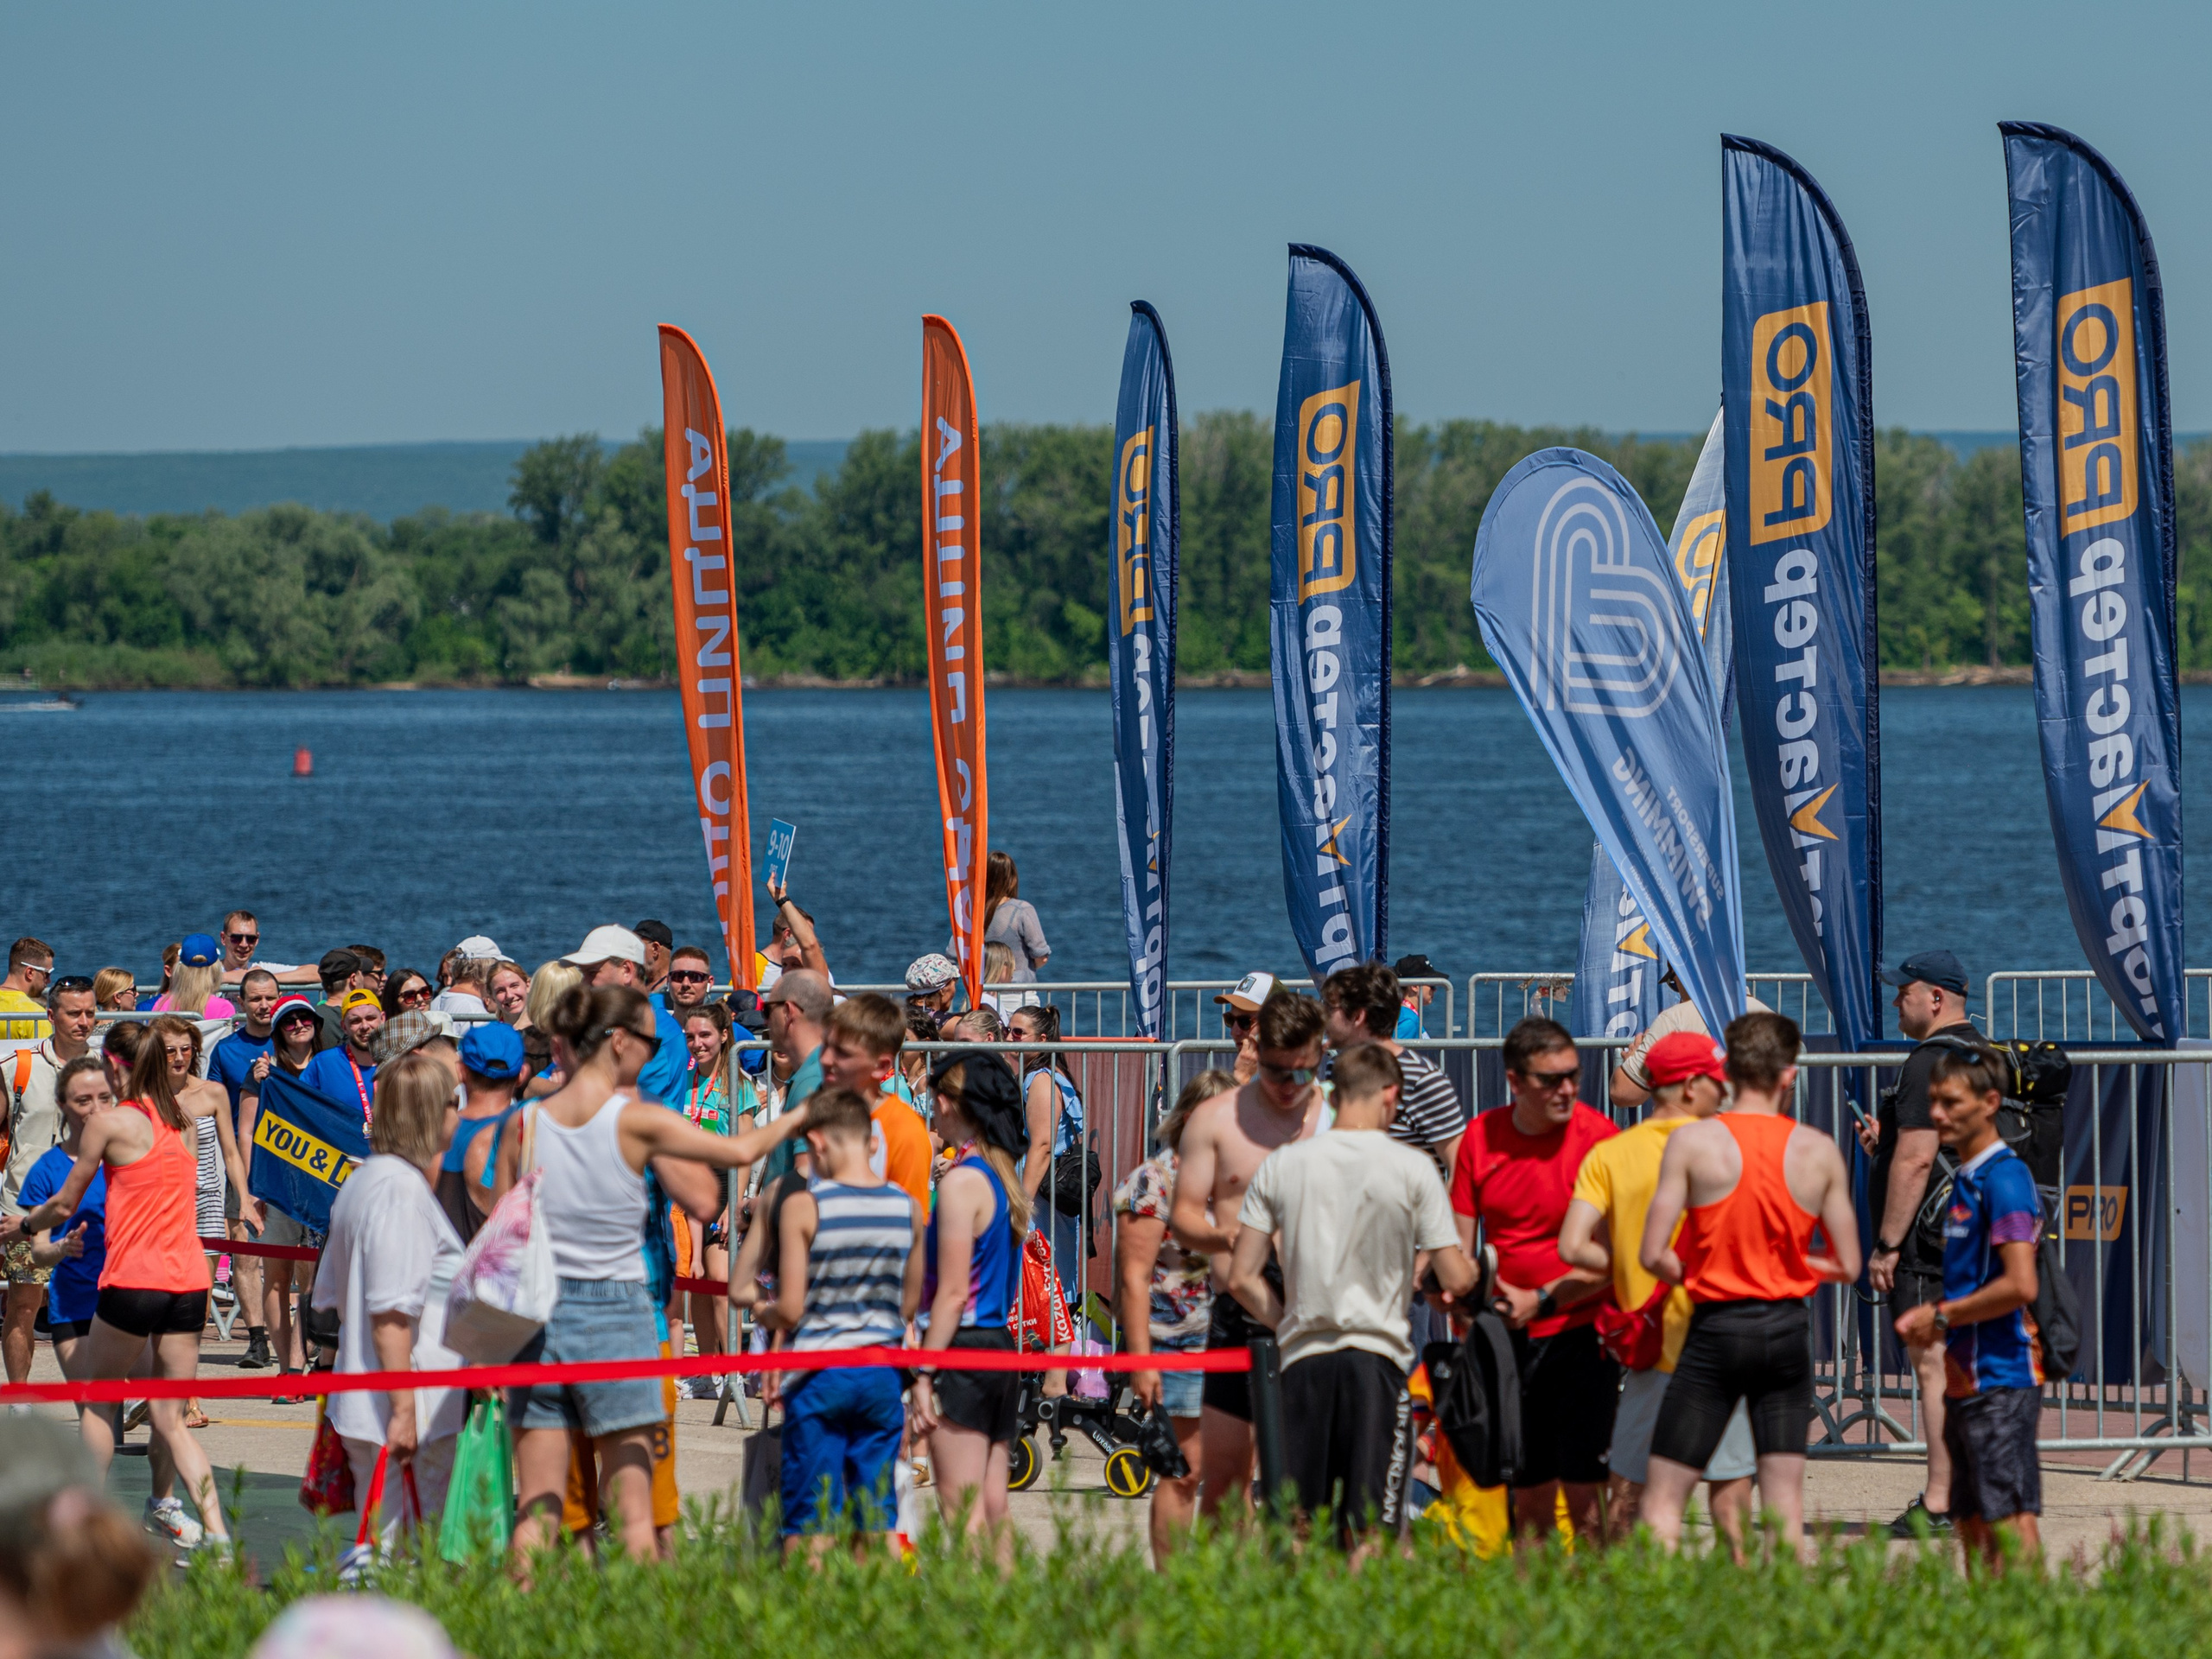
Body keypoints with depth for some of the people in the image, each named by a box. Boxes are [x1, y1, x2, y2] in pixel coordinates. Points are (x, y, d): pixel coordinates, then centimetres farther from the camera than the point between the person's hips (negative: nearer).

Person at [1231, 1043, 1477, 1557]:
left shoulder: (1280, 1166, 4)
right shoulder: (1412, 1168, -3)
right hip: (1377, 1352, -3)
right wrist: (1470, 1267, 20)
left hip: (1303, 1358, 3)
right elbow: (1456, 1280, -3)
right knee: (1370, 1533, -3)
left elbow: (1242, 1279, 3)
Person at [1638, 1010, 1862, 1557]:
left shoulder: (1692, 1142, -8)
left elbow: (1654, 1255, -11)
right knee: (1784, 1497, 9)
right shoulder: (1819, 1151, -1)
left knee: (1662, 1499, 3)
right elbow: (1848, 1266, 3)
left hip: (1717, 1327, -3)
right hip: (1789, 1327, 3)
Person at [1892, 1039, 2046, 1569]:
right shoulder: (1965, 1178, 16)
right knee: (1972, 1523, 12)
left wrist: (1943, 1316, -12)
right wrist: (1927, 1315, 12)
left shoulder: (2005, 1178, -14)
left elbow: (2020, 1286, -22)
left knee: (2010, 1516, -11)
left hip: (2001, 1380, -10)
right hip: (1966, 1379, 10)